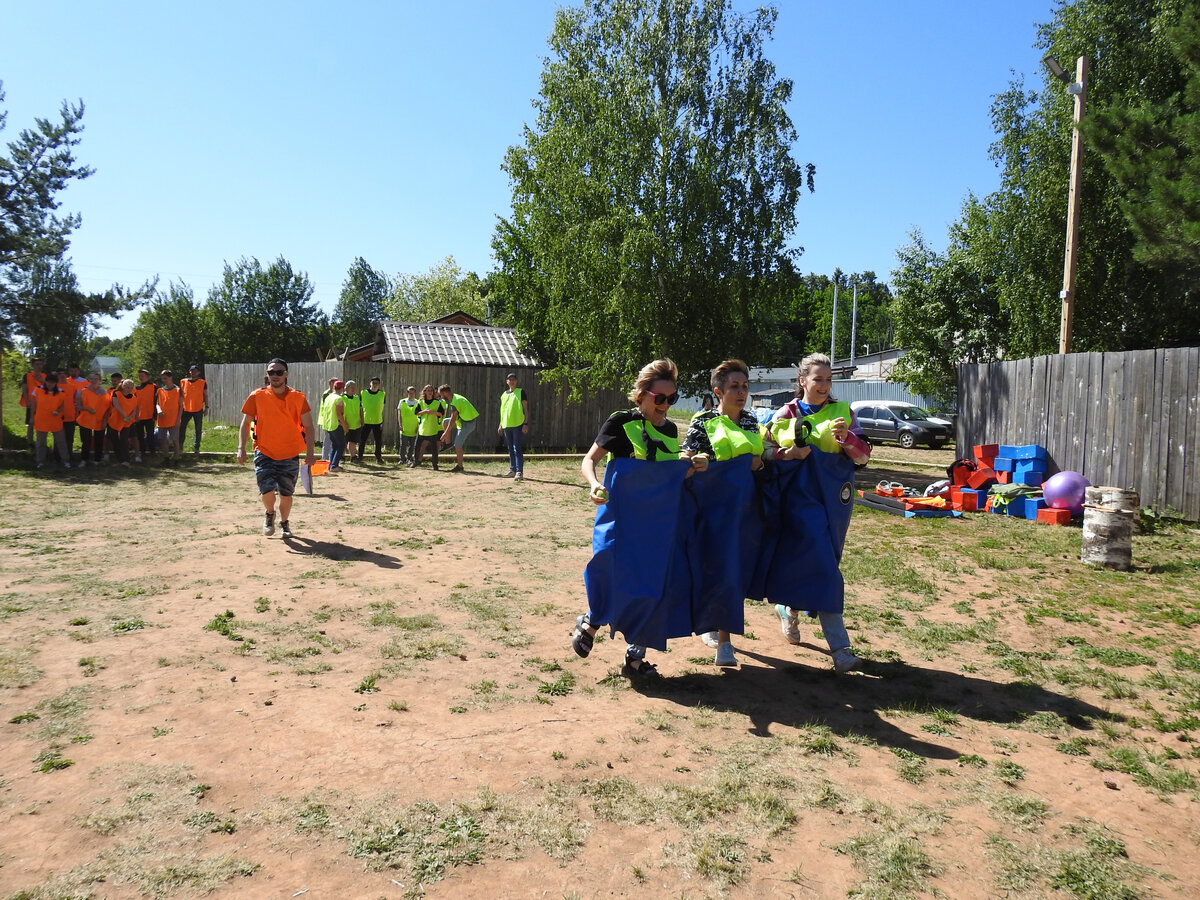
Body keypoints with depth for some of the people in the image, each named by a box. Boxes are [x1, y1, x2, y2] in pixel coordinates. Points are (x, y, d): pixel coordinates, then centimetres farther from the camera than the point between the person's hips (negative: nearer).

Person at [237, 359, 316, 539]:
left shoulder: (298, 398, -4)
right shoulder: (257, 397, -3)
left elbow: (308, 427, 0)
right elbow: (246, 423, 2)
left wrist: (310, 452, -7)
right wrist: (241, 448, -9)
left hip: (290, 455, 1)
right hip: (264, 453, 0)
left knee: (286, 494, 5)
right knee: (267, 490, -15)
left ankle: (284, 523, 34)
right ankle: (269, 514, 20)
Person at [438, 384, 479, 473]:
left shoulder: (455, 402, -23)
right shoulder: (456, 397, 7)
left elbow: (453, 420, -22)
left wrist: (446, 433, -15)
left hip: (468, 423, -10)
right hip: (464, 420, 10)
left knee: (457, 444, -7)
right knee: (445, 421, 13)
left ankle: (459, 466, 1)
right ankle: (448, 444, 14)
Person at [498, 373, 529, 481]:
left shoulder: (520, 392, -1)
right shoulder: (504, 394, 15)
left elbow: (525, 408, -4)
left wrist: (526, 423, -12)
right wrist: (501, 425, 16)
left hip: (518, 425, -6)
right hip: (507, 425, 6)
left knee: (517, 449, -10)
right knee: (510, 449, 12)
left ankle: (519, 472, -11)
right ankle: (512, 469, 21)